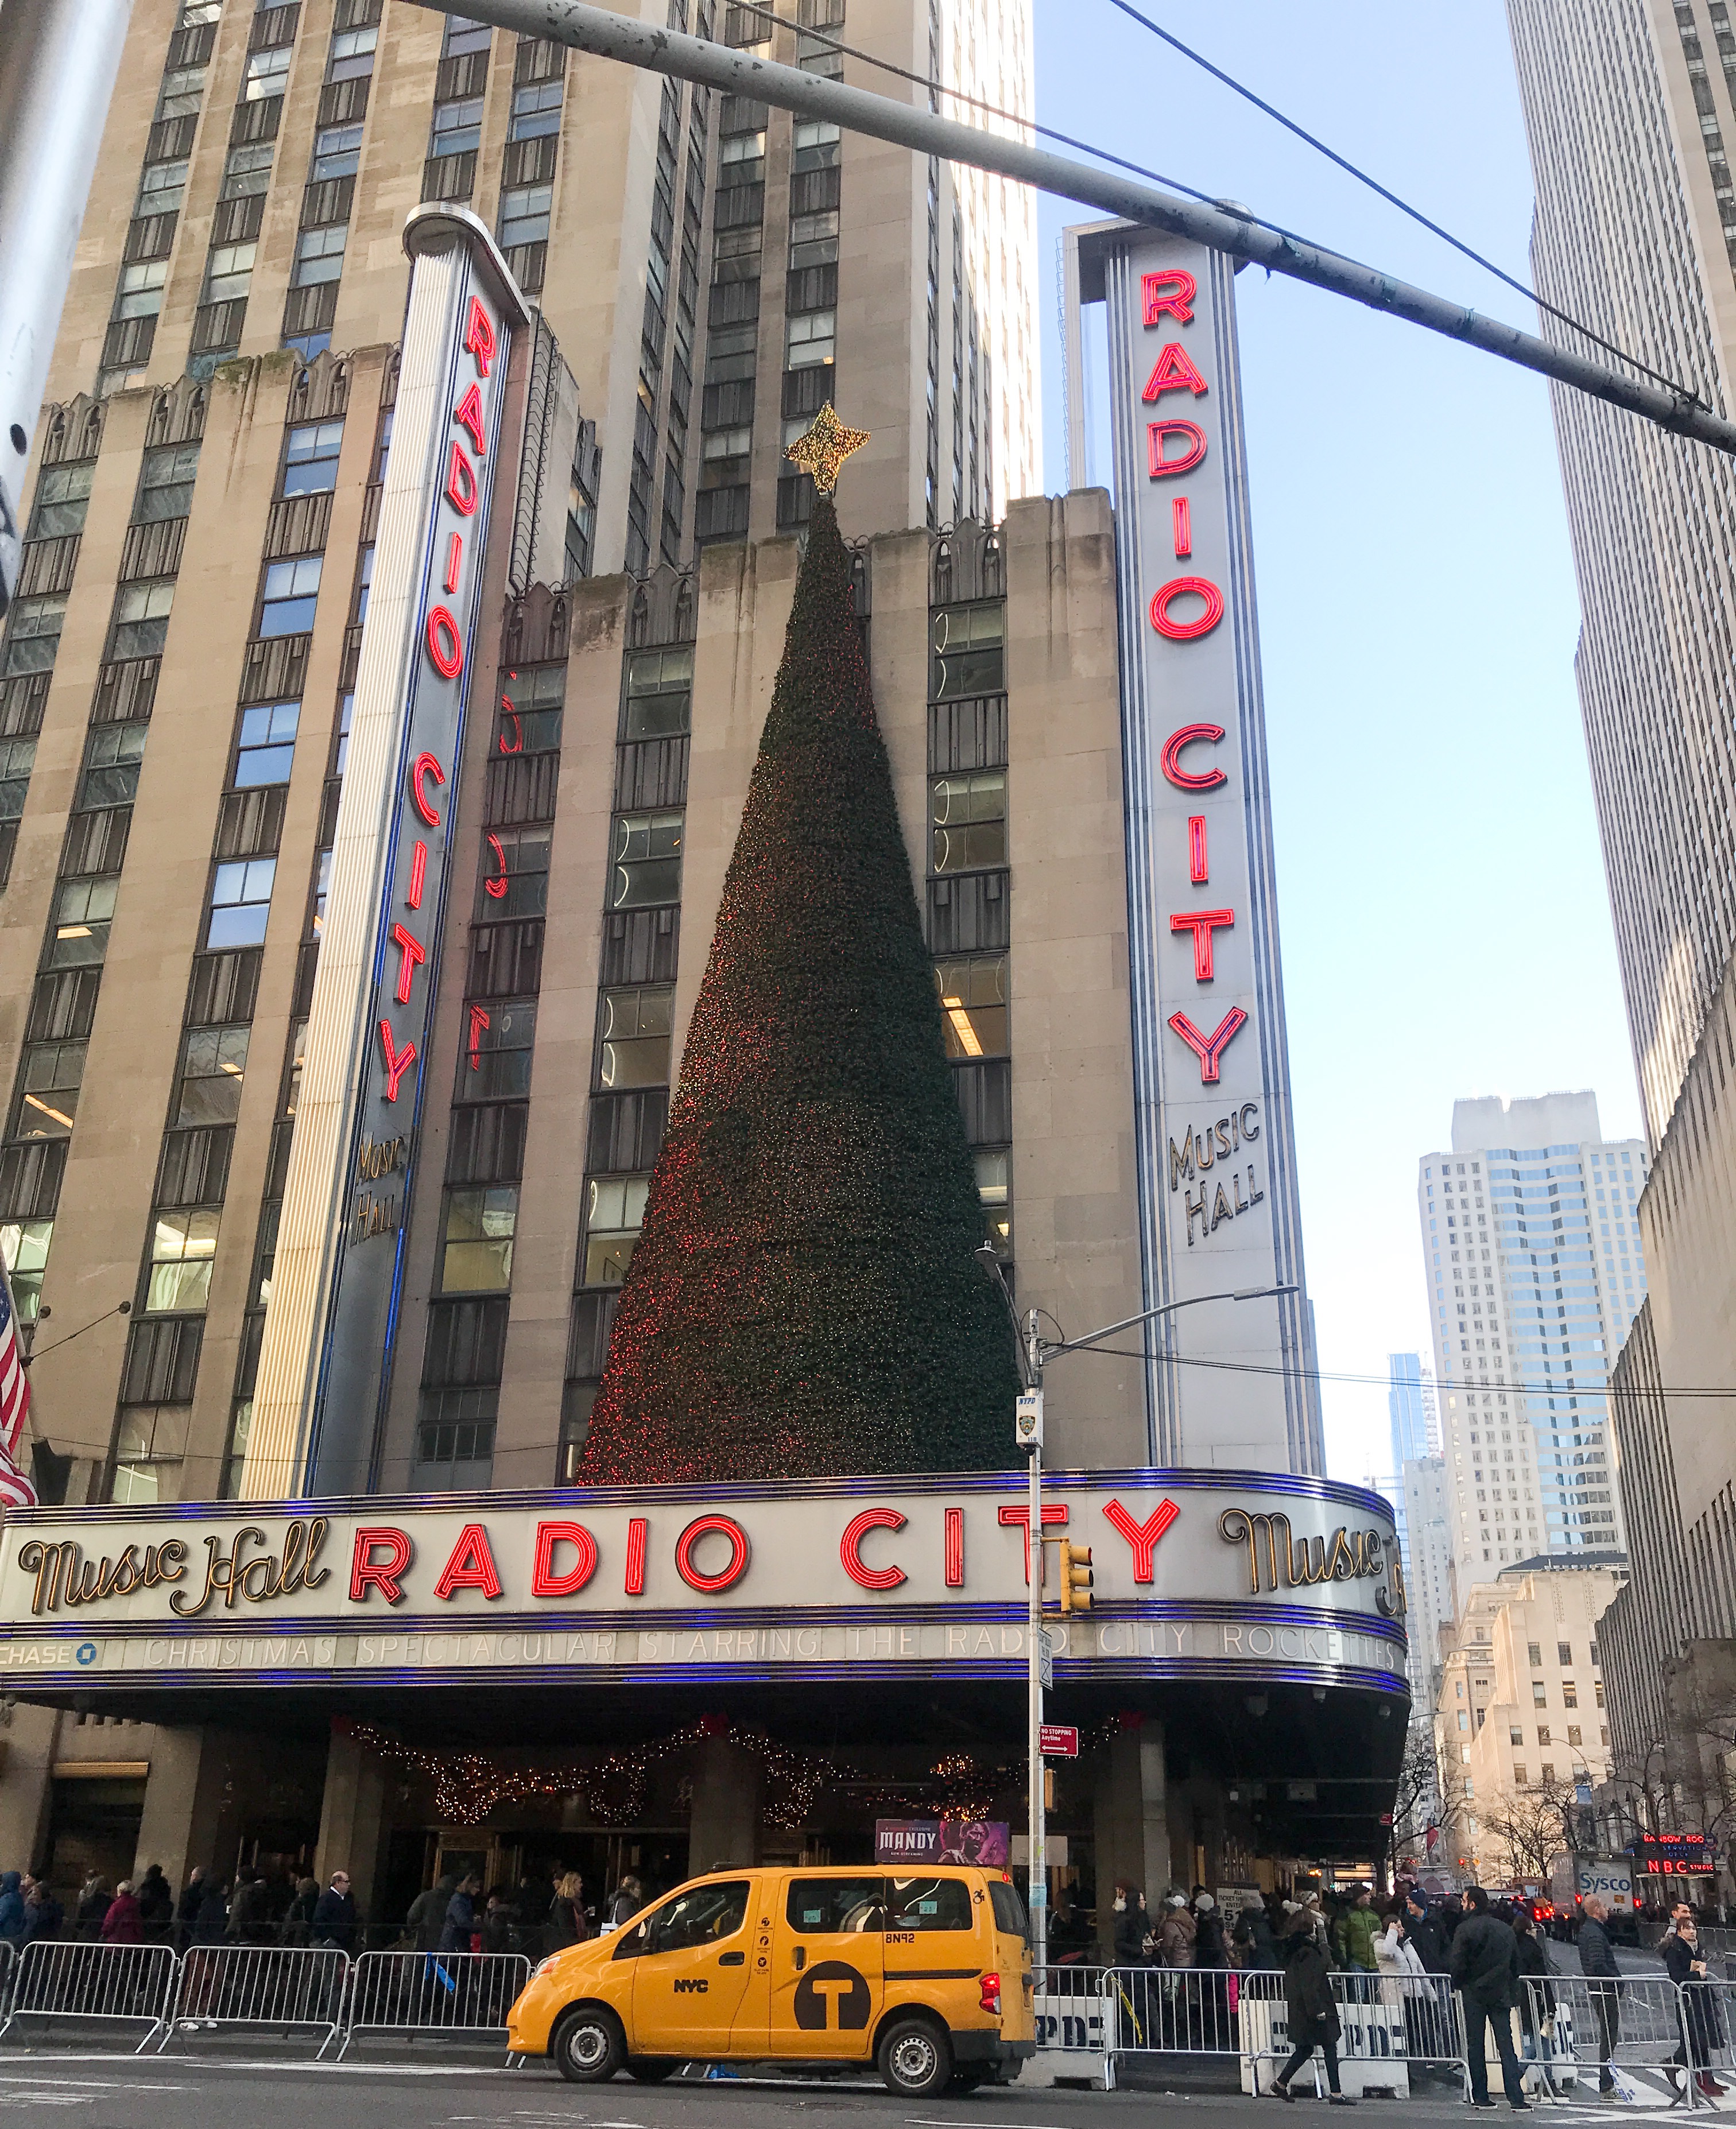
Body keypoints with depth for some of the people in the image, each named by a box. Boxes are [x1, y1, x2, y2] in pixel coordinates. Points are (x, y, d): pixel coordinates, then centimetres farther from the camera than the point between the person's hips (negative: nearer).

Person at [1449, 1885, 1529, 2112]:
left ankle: (1481, 2097, 8)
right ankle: (1516, 2099, -6)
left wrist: (1459, 1985, 5)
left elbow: (1457, 1965, -13)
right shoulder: (1505, 1929, 7)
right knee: (1506, 2045, 2)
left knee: (1475, 2046, 5)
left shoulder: (1465, 1929, -9)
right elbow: (1516, 1963, 13)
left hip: (1475, 1994, -4)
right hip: (1501, 1995, 4)